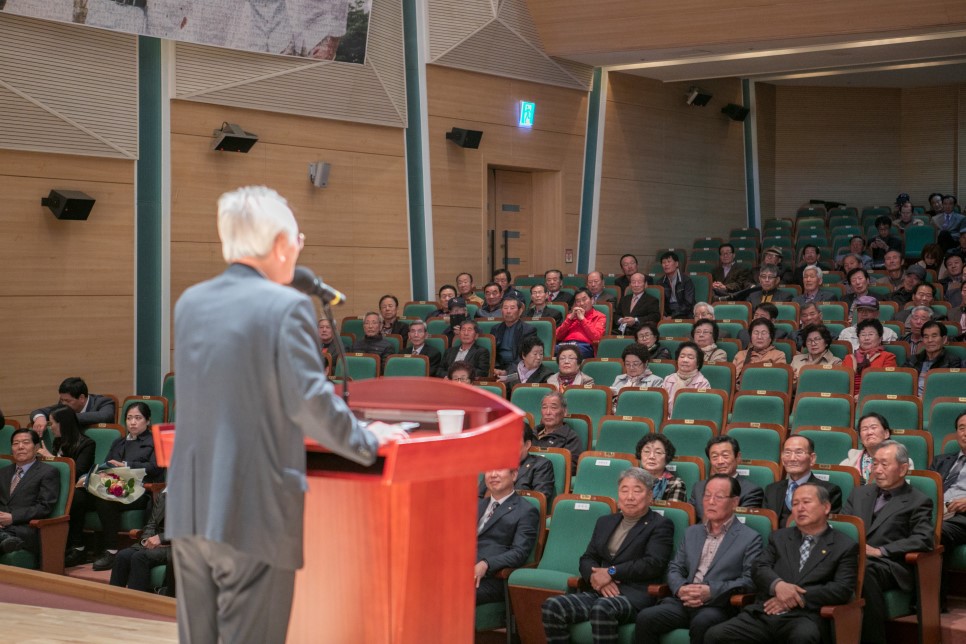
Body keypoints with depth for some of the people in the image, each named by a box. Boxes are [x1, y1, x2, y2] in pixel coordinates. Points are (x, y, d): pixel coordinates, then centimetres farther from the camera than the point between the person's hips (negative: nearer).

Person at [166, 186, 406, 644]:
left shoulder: (189, 303, 9)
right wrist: (367, 443, -1)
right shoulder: (286, 305, -12)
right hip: (255, 513, -6)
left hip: (189, 508, 7)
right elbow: (310, 402, -16)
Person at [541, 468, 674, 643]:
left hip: (635, 595, -6)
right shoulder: (605, 522, 24)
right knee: (552, 606, -20)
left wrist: (611, 572, -13)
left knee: (602, 608, -38)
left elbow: (654, 564, -8)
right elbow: (587, 559, 18)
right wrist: (596, 577, -6)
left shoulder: (660, 525, 6)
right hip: (599, 592, 6)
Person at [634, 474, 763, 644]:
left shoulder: (750, 538, 7)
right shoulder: (691, 532, 23)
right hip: (683, 602, 4)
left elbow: (749, 580, -3)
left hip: (718, 606, -4)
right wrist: (680, 589, -5)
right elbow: (674, 568, 19)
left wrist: (712, 591, -17)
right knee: (645, 618, -24)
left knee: (702, 623, -39)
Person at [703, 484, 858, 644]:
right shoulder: (779, 537, 23)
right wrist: (777, 585, -13)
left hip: (803, 617, -3)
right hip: (763, 613, 3)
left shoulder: (845, 547, 11)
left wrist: (798, 597, -9)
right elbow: (759, 568, 10)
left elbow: (843, 590, -2)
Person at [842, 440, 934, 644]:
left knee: (865, 569, -40)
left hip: (888, 565, -4)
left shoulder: (918, 502, 10)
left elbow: (924, 539, -4)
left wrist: (880, 551, -12)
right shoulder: (859, 493, 27)